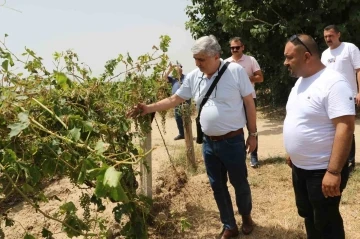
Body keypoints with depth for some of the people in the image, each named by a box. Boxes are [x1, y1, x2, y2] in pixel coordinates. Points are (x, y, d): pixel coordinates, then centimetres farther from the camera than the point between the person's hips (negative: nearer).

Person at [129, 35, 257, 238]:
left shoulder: (236, 71, -12)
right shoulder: (193, 77, 0)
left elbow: (249, 102, -7)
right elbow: (174, 99, 6)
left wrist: (253, 133, -5)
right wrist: (148, 108, -4)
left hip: (233, 141, -4)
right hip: (209, 142, 4)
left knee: (240, 183, 13)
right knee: (217, 186, 14)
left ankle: (246, 216, 43)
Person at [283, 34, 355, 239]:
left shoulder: (333, 83, -22)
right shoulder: (301, 81, 7)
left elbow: (345, 127, -27)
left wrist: (334, 171, -28)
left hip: (322, 170, -8)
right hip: (300, 167, 8)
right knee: (307, 214, 22)